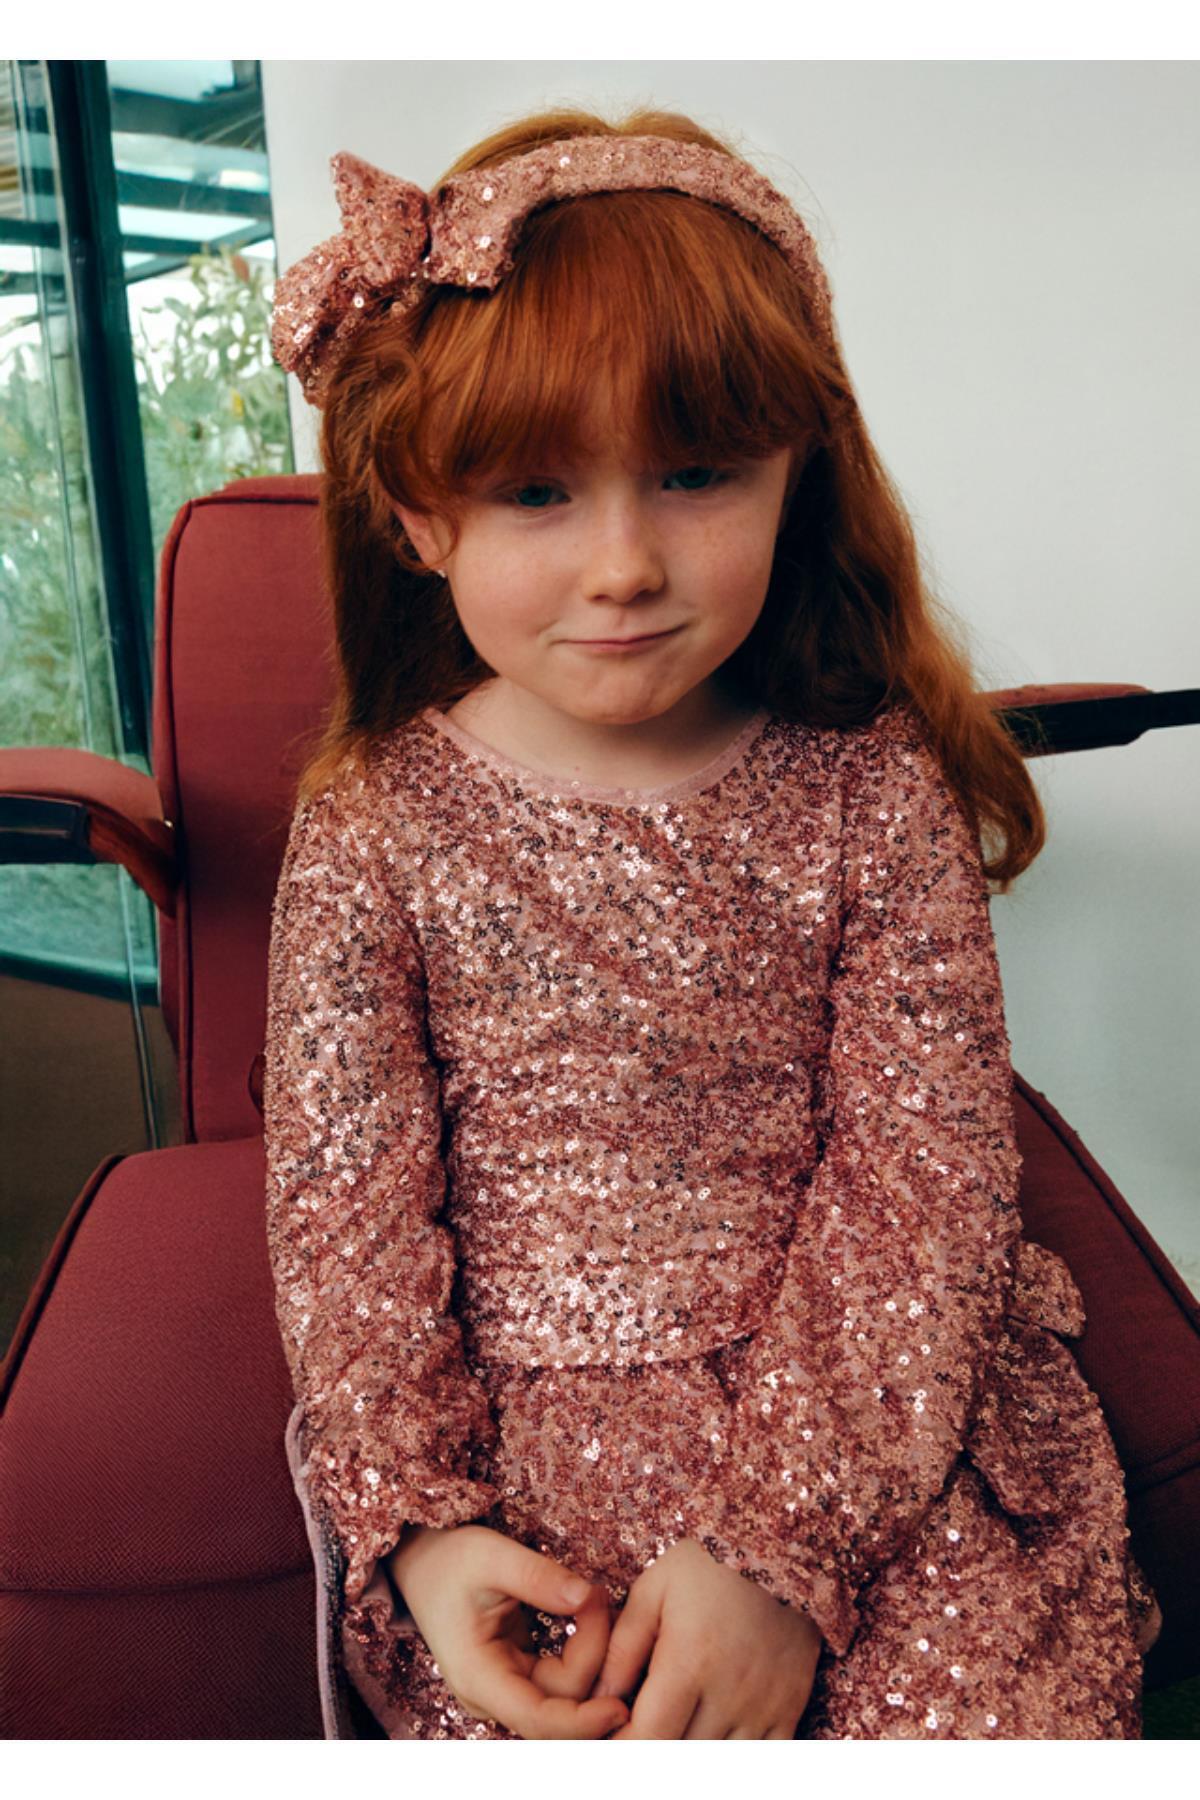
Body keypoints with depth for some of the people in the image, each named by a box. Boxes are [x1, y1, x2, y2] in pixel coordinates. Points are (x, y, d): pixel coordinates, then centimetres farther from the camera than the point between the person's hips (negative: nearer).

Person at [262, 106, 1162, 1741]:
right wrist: (415, 1516, -12)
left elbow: (921, 1179, -7)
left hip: (865, 1421, 1)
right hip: (517, 1443, 0)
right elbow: (343, 1202, -1)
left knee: (991, 1709, -14)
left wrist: (780, 1539, -15)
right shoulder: (373, 826, -3)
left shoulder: (875, 798, -4)